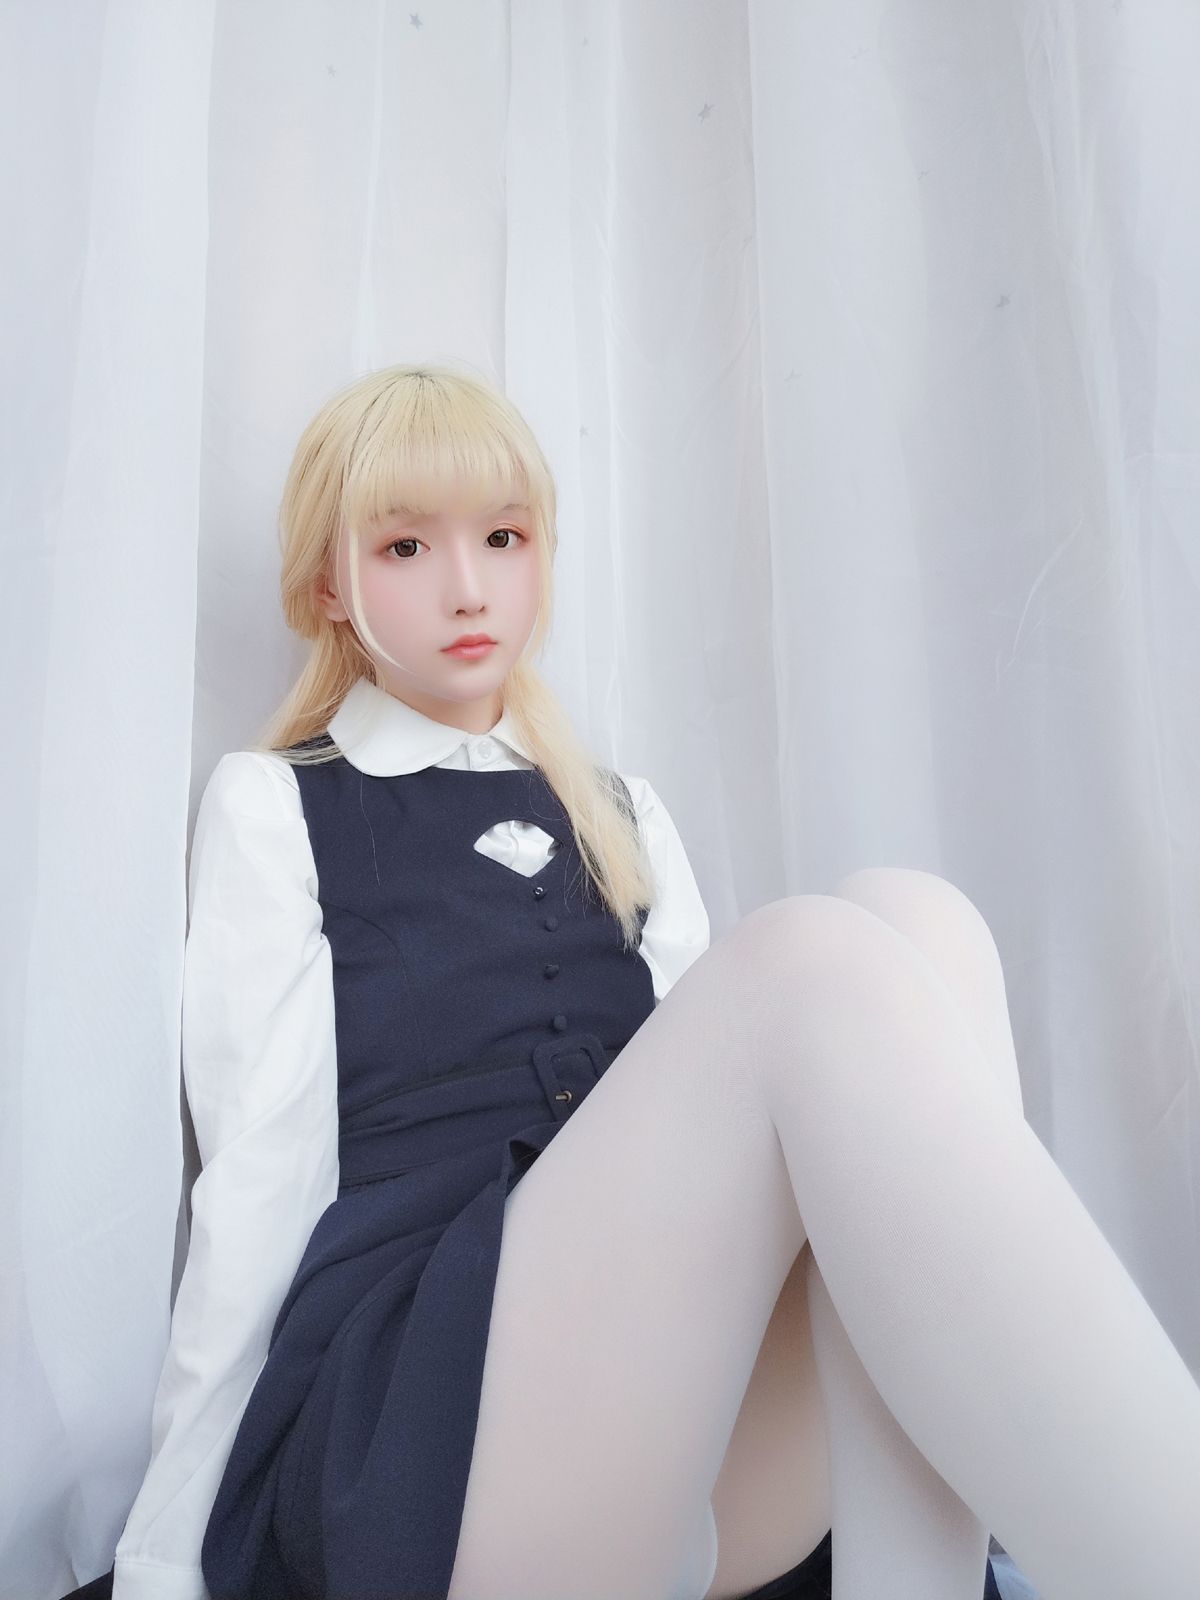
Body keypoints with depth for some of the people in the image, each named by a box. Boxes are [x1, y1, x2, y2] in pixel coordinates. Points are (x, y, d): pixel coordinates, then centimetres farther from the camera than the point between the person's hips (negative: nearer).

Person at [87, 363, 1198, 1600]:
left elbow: (709, 1083, 12)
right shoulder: (271, 806, 9)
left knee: (910, 919, -20)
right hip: (397, 1413, -4)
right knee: (812, 968, -27)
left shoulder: (621, 812, 21)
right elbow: (263, 1165, 1)